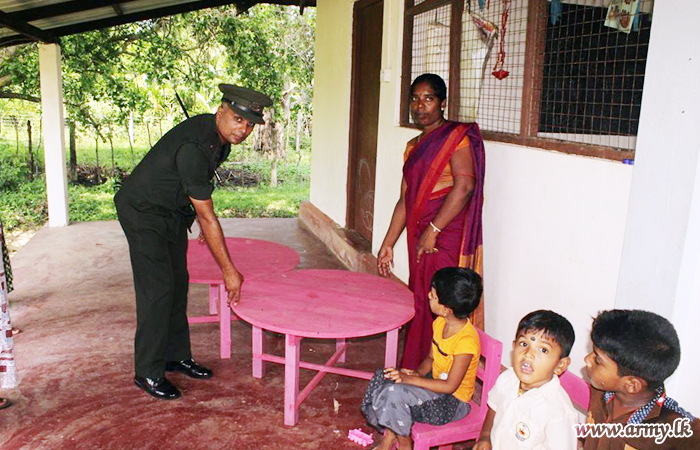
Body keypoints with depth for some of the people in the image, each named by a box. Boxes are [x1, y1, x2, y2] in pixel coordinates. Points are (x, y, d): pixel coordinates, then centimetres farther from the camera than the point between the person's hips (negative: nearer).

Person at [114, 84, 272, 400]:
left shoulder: (221, 137, -5)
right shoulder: (194, 147, -34)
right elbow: (207, 217, -31)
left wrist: (204, 222, 17)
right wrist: (228, 270, -27)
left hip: (172, 212, 9)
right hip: (143, 211, -9)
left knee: (178, 284, 11)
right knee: (157, 290, -8)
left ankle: (176, 356, 25)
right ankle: (147, 372, 6)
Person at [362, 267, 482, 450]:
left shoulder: (466, 340, -29)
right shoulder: (440, 323, -3)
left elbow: (450, 386, -25)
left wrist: (411, 379, -25)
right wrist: (418, 372, -11)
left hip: (453, 401, -8)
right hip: (434, 382, 8)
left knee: (395, 393, -26)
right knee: (382, 377, -7)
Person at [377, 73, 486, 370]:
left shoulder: (457, 136, -6)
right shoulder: (413, 147, 18)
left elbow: (464, 185, -19)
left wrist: (433, 230, -19)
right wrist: (388, 244, 15)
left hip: (447, 238, -7)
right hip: (420, 238, 8)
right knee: (419, 305, 13)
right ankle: (413, 371, 25)